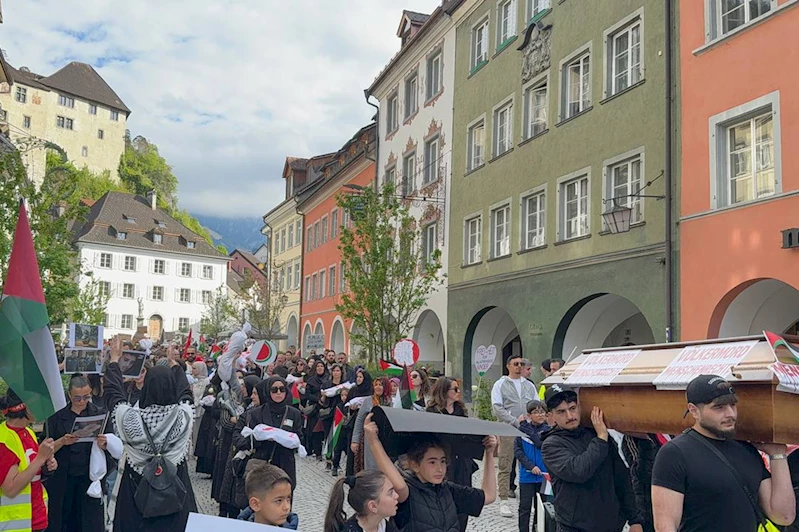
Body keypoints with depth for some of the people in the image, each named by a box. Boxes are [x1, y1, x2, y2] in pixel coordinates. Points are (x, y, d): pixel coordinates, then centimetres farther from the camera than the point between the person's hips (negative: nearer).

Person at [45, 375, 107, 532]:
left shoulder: (100, 413, 3)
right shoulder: (57, 415, 2)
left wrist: (103, 444, -19)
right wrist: (62, 442, -17)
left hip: (89, 478, 0)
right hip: (62, 479, 0)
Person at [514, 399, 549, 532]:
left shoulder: (547, 430, -3)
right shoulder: (521, 429, -4)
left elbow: (541, 444, -18)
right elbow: (517, 450, -6)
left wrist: (528, 429, -16)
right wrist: (531, 466, -14)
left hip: (543, 475, 1)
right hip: (526, 475, -1)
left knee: (540, 506, 13)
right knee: (525, 507, 3)